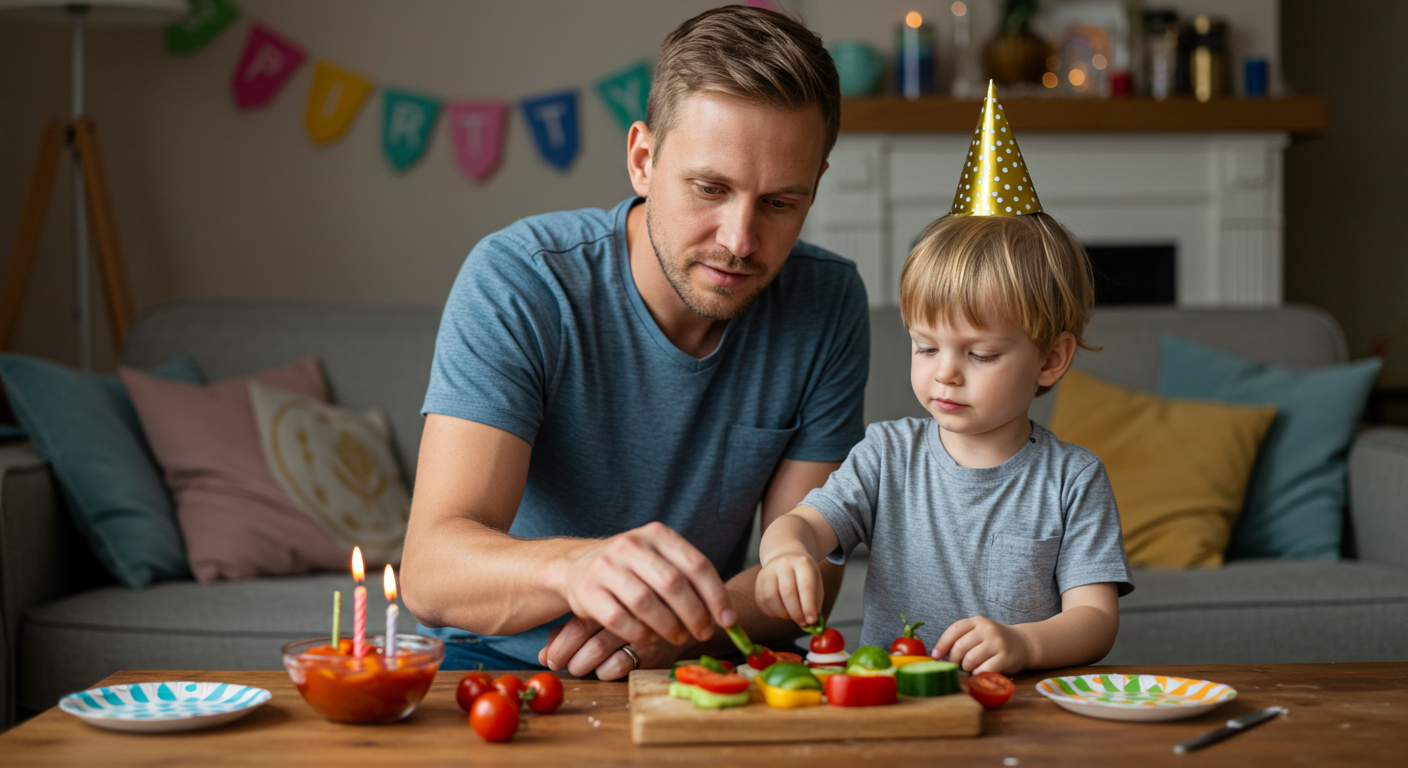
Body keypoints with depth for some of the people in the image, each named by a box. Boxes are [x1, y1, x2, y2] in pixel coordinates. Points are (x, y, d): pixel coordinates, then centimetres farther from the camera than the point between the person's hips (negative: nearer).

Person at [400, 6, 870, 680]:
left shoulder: (828, 306, -7)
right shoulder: (516, 283, -18)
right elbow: (429, 571, -27)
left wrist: (670, 630, -27)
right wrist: (573, 567, -49)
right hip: (497, 659, -3)